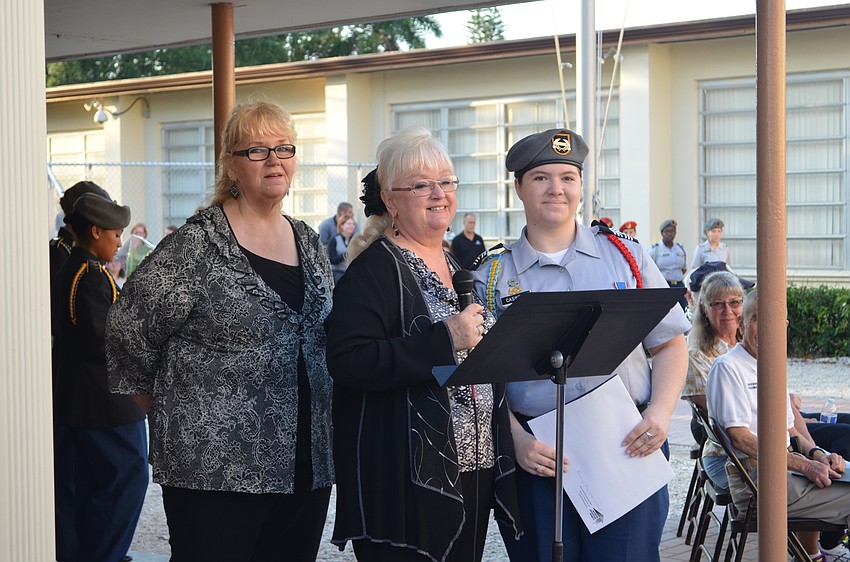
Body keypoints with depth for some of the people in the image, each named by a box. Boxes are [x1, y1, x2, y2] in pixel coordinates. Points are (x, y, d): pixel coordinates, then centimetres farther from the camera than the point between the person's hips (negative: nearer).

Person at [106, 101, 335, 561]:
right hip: (216, 468, -6)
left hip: (305, 467, 6)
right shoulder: (197, 245, -8)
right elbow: (129, 329, -5)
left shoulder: (309, 243, 12)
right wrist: (169, 411, 4)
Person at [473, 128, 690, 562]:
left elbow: (670, 345, 11)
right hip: (535, 458, 0)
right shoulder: (492, 276, 6)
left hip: (629, 449, 1)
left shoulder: (626, 256, 9)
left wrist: (660, 413, -5)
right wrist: (517, 440, -10)